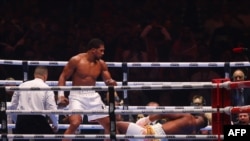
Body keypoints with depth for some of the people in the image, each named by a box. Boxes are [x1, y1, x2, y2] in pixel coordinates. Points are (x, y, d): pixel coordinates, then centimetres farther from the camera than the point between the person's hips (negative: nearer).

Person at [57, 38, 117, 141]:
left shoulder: (101, 64, 4)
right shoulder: (76, 60, -9)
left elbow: (109, 81, 8)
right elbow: (63, 77, -5)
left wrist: (112, 83, -19)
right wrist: (61, 95, -17)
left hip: (93, 96, 6)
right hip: (77, 95, -5)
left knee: (108, 123, 6)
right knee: (75, 123, -25)